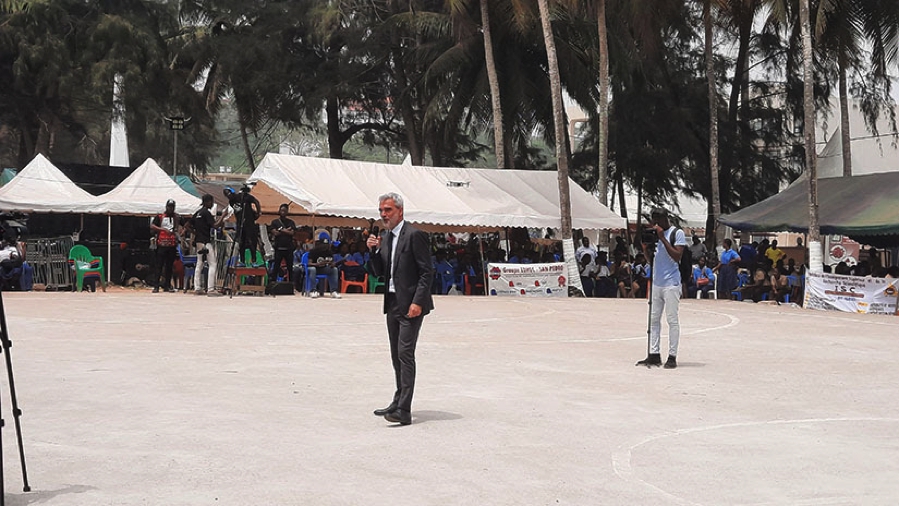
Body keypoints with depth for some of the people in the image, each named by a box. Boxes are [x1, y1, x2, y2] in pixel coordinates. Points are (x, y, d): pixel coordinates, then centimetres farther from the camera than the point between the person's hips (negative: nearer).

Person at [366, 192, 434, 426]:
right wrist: (375, 250, -3)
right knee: (396, 355, 14)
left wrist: (417, 302, -21)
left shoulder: (414, 235, -11)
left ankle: (404, 410, -16)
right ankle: (399, 402, 24)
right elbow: (379, 272, 14)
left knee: (405, 352, -14)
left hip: (410, 304, -9)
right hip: (392, 303, 9)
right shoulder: (385, 236, 13)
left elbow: (427, 272, -14)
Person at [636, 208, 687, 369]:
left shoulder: (677, 233, -5)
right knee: (654, 319, 7)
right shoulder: (654, 233, 14)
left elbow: (677, 256, -16)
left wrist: (662, 238, -17)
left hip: (671, 283, -7)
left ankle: (672, 356, 0)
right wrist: (646, 247, -1)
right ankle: (654, 354, 11)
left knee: (672, 319, -3)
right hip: (656, 282, 7)